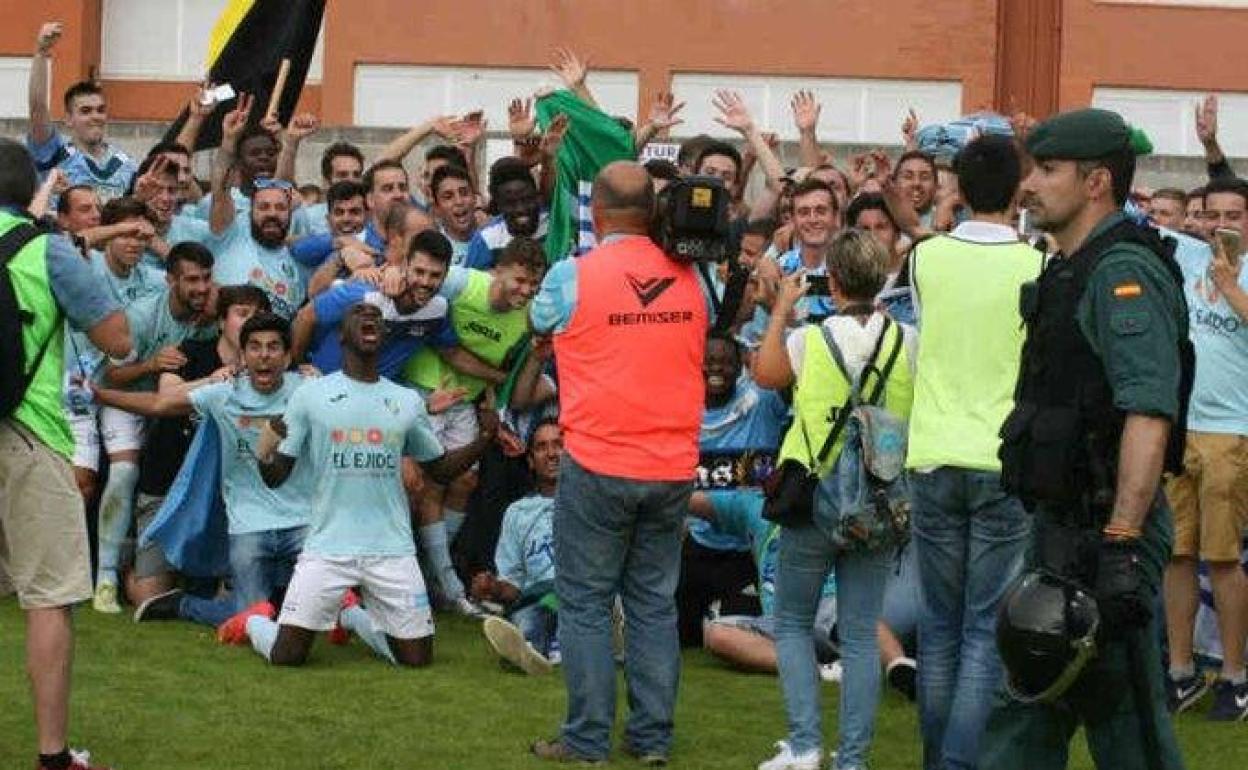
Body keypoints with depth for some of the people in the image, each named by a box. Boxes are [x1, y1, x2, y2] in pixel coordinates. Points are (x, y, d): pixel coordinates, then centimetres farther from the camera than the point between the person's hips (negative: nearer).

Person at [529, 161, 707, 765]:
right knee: (655, 603, 12)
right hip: (672, 466, 4)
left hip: (597, 466, -4)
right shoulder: (689, 279, 0)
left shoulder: (572, 275, -10)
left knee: (585, 603, 4)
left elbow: (541, 325, 10)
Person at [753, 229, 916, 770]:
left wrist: (782, 308, 19)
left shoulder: (810, 340, -10)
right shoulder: (908, 342, -6)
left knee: (791, 623, 12)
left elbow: (765, 374, 9)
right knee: (860, 635, 7)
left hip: (816, 497, -2)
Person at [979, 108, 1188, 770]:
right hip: (1063, 524, 10)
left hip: (1105, 527, -10)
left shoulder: (1125, 273, -16)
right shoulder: (1074, 271, 17)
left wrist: (1122, 545, -31)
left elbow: (1150, 415, -26)